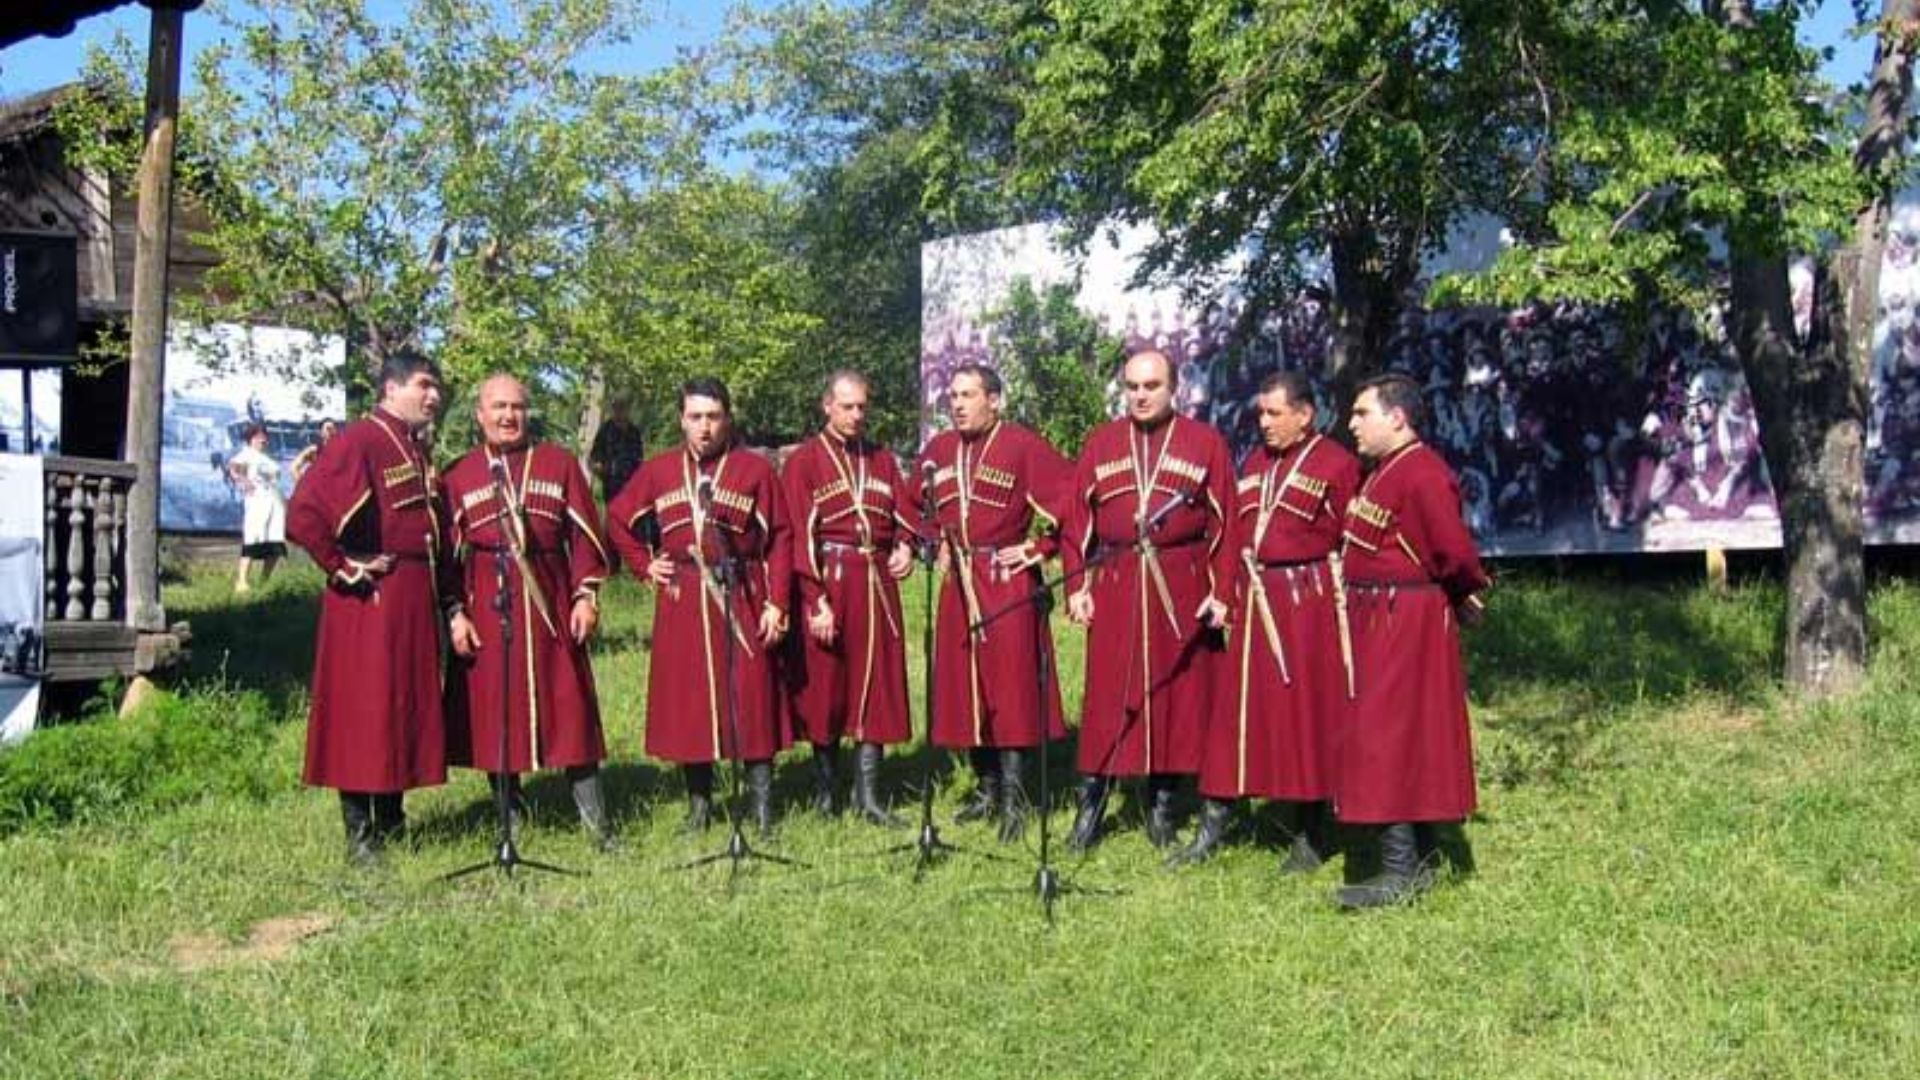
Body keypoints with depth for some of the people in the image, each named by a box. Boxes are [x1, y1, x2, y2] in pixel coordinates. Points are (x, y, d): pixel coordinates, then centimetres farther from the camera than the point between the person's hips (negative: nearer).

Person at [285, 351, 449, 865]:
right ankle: (360, 836, 7)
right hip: (371, 599, -9)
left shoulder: (417, 449, 14)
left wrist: (438, 590, 15)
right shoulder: (357, 442, -13)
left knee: (409, 705, 13)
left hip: (415, 599, 9)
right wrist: (344, 568, -15)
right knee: (364, 708, -2)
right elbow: (303, 516, -22)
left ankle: (392, 823, 24)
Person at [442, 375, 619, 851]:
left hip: (550, 606, 0)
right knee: (495, 715, 4)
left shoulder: (560, 464, 9)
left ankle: (597, 822, 7)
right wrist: (454, 612, -3)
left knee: (570, 708, 1)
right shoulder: (458, 476, 8)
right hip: (487, 610, 0)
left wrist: (586, 595, -3)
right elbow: (448, 550, 6)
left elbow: (585, 533, 6)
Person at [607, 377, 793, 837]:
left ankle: (763, 808, 5)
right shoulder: (658, 470, 8)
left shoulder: (754, 468, 0)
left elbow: (780, 539, -1)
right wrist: (645, 564, 8)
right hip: (681, 605, 3)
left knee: (751, 696, -2)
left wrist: (776, 603, -8)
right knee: (687, 700, 5)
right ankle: (698, 805, 17)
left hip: (741, 599, -2)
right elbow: (617, 518, 20)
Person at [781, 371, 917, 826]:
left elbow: (904, 516, 17)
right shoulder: (803, 461, -2)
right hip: (829, 584, -4)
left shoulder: (883, 460, 13)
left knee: (876, 686, 3)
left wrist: (905, 546, -6)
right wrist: (817, 601, -15)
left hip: (878, 585, 4)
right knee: (825, 686, 3)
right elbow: (800, 537, -8)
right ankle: (824, 786, 17)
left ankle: (868, 795, 9)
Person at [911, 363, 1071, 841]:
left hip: (1008, 582, -6)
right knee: (964, 684, 9)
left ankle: (1013, 799, 0)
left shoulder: (1023, 446, -9)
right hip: (958, 583, 6)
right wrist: (937, 544, 14)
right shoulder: (939, 449, 9)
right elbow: (917, 503, 26)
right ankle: (987, 789, 20)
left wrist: (1040, 546, -11)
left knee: (1011, 683, -5)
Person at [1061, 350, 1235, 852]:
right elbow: (1077, 518, 8)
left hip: (1182, 591, -1)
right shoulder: (1101, 443, 9)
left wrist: (1221, 591, -6)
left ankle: (1162, 801, 19)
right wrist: (1077, 586, 0)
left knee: (1177, 692, 5)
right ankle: (1091, 805, 9)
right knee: (1107, 695, 1)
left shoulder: (1205, 442, 4)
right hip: (1113, 588, 1)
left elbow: (1225, 523, 1)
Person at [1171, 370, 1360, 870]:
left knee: (1306, 713, 2)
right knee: (1237, 709, 8)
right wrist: (1228, 593, 9)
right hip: (1254, 602, 6)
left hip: (1309, 604, -6)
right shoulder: (1254, 463, 15)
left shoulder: (1336, 464, -5)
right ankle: (1210, 829, 15)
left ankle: (1310, 838, 14)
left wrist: (1343, 598, -11)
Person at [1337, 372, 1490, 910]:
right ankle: (1417, 862, 25)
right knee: (1408, 741, 15)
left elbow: (1454, 552, -24)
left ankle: (1400, 872, -4)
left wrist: (1460, 595, -7)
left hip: (1405, 623, -10)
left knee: (1389, 739, -8)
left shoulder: (1423, 475, -19)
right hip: (1380, 620, 10)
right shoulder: (1386, 471, 14)